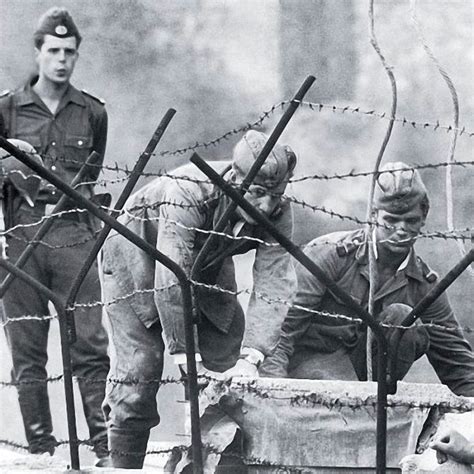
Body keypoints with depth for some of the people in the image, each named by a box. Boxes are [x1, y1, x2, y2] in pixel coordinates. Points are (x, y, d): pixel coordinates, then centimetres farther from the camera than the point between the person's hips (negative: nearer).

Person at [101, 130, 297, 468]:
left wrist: (251, 359, -43)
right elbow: (171, 281, -43)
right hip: (138, 252, -5)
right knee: (140, 365, -13)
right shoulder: (188, 192, -41)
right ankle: (124, 466, -2)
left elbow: (274, 287, -31)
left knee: (228, 360, -2)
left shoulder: (278, 214, -26)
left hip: (207, 264, 5)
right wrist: (187, 359, -43)